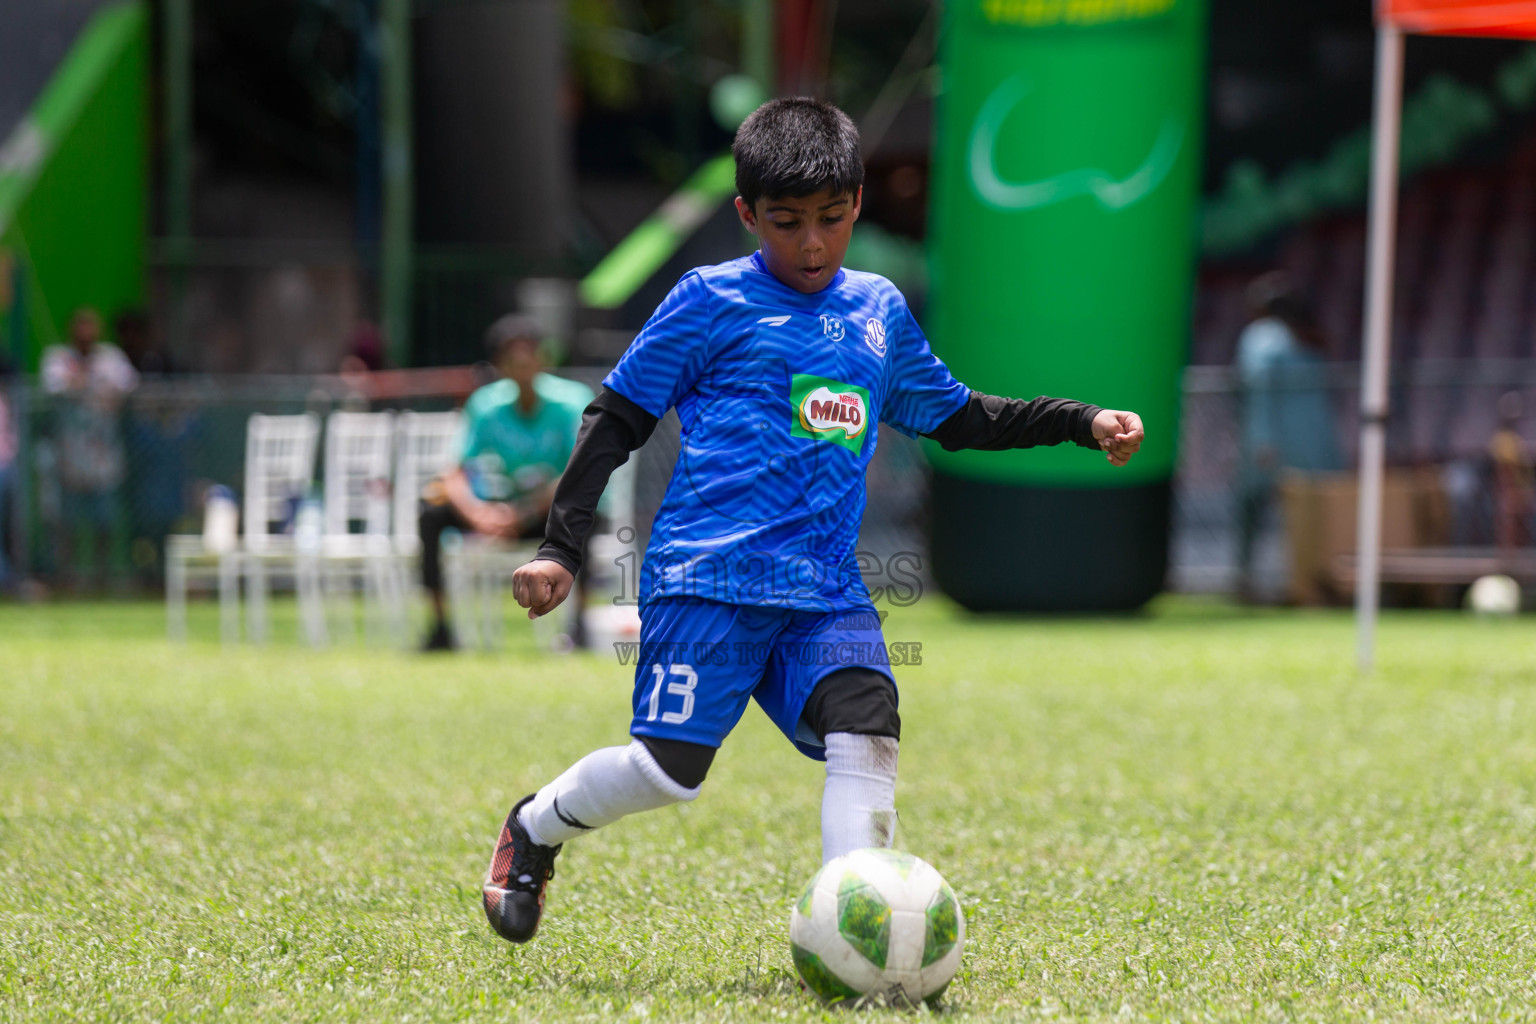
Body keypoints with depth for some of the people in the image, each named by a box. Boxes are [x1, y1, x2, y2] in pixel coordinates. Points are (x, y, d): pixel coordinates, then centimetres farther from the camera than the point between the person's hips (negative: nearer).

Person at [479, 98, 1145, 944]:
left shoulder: (879, 311, 17)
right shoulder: (712, 302, 1)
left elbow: (956, 419, 30)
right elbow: (617, 419, 5)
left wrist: (1084, 424, 22)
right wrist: (561, 547, -1)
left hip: (825, 590, 4)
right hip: (707, 577, -4)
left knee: (868, 729, -20)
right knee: (667, 769, -11)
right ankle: (535, 828, 19)